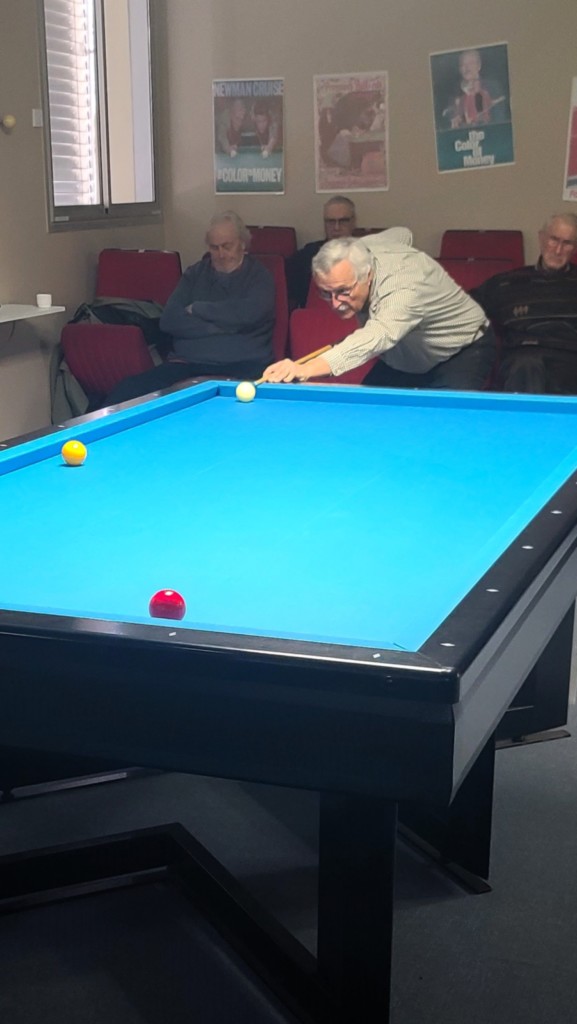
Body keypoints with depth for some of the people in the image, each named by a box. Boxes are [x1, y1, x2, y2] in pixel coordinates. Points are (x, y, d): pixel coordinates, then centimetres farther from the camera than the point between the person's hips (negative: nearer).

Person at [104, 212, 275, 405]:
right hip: (187, 364, 3)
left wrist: (197, 309, -3)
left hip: (242, 368, -3)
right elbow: (169, 320, 3)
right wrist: (224, 326, -6)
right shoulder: (195, 274, 17)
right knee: (125, 391, -20)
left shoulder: (258, 275, 8)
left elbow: (250, 313, -14)